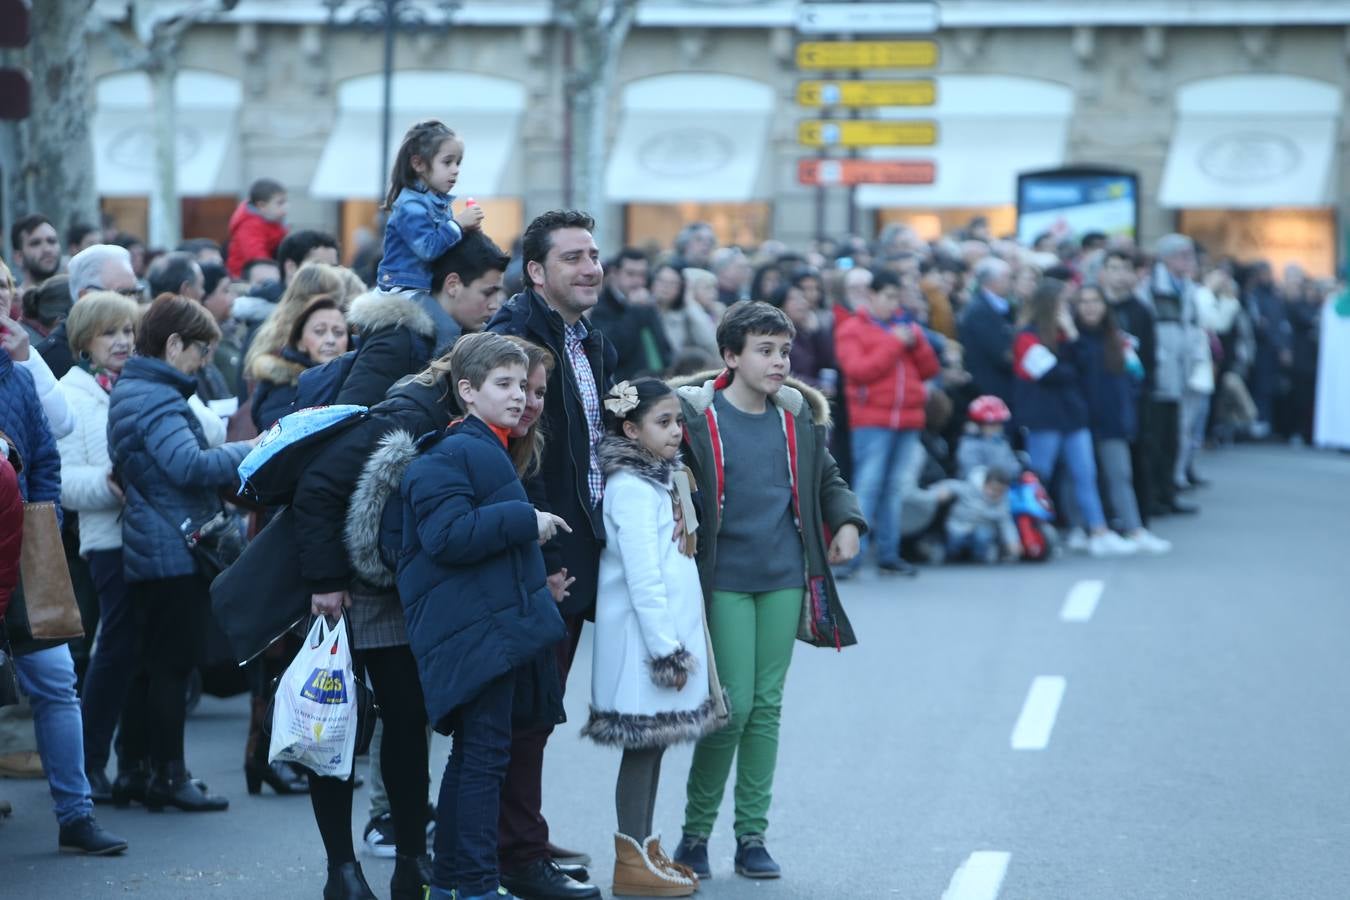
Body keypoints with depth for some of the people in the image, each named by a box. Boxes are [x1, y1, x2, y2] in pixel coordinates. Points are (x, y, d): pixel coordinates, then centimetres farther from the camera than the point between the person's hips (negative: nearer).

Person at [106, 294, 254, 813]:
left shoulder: (130, 390, 17)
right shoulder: (156, 398, -16)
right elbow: (188, 464, -26)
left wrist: (231, 464, 12)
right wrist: (249, 452, -17)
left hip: (148, 551, 10)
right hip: (176, 551, -10)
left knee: (153, 664, 14)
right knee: (173, 665, -4)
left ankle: (134, 770, 18)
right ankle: (169, 776, 0)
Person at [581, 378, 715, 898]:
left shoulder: (663, 479, 15)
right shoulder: (632, 488, -15)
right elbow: (642, 577, -20)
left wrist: (677, 642, 15)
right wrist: (666, 649, -21)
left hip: (670, 629, 9)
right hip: (645, 636, -9)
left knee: (655, 742, 12)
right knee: (642, 743, -5)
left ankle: (645, 849, 19)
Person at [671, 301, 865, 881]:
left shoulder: (797, 415, 7)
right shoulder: (696, 417, -8)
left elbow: (827, 477, 20)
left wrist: (847, 522, 3)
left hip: (785, 578, 4)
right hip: (725, 582, -4)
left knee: (768, 704, 6)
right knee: (734, 703, -7)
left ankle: (751, 834, 13)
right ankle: (696, 830, 9)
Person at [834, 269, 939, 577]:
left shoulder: (905, 326, 18)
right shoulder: (852, 329, 2)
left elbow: (930, 370, 15)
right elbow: (858, 370, -13)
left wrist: (916, 342, -2)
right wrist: (894, 344, -12)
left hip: (908, 419, 5)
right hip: (871, 421, -5)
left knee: (895, 488, 6)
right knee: (867, 486, -11)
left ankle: (888, 554, 11)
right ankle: (852, 555, -11)